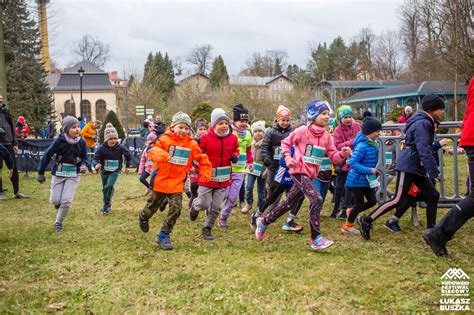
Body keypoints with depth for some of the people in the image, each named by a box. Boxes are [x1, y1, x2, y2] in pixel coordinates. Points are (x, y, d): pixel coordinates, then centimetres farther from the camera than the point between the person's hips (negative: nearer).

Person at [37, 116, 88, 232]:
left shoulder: (81, 142, -8)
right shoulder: (59, 141, -16)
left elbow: (84, 157, 8)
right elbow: (47, 156, -8)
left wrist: (83, 165, -14)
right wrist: (41, 172, -5)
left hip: (73, 174, 1)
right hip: (58, 173, -1)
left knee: (66, 201, -7)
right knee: (55, 200, 0)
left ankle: (58, 222, 14)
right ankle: (59, 202, 39)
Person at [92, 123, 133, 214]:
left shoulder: (120, 147, -17)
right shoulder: (101, 148, -19)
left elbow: (128, 155, 3)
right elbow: (95, 159, -21)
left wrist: (127, 166, 10)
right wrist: (96, 165, -44)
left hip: (115, 171, -2)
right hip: (104, 171, 2)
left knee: (109, 186, -22)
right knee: (105, 188, 14)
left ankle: (107, 205, -7)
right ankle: (107, 205, 37)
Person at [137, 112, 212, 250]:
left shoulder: (192, 144, 1)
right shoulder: (165, 139, -9)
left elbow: (202, 159, 9)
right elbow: (152, 150, -21)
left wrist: (205, 174, -1)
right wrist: (162, 155, -41)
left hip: (177, 183, 2)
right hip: (159, 180, -2)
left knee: (176, 209, -9)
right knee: (152, 206, 13)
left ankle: (164, 235, 6)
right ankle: (143, 217, 49)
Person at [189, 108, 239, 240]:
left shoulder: (233, 138, 0)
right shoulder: (205, 138, -11)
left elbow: (236, 150, 18)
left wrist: (235, 156, -2)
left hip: (223, 179, 3)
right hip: (207, 177, -3)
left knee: (215, 207, 7)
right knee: (204, 204, 0)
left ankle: (207, 228, 26)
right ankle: (194, 205, 37)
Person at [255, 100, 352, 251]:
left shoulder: (326, 136, 6)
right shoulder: (303, 131, -9)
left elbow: (333, 156, 3)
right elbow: (285, 143, 2)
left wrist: (342, 154, -16)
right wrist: (288, 157, -12)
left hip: (311, 174, 7)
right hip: (299, 171, -7)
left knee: (288, 203, 16)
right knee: (316, 200, -21)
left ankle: (264, 221, 34)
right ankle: (316, 239, -14)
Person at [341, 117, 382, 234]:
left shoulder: (372, 143, 3)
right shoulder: (362, 146, -24)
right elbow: (353, 163, -27)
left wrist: (373, 170, 6)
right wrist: (369, 170, -28)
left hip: (367, 179, 8)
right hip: (357, 180, -8)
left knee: (372, 201, 10)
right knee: (359, 204, 3)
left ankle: (351, 212, 30)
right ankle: (347, 226, 21)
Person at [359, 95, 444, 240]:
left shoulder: (426, 123, 16)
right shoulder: (422, 124, -16)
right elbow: (424, 149, -25)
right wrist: (433, 172, -27)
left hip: (417, 167, 11)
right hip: (408, 165, -10)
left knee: (433, 195, 8)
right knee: (398, 200, -10)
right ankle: (367, 221, -3)